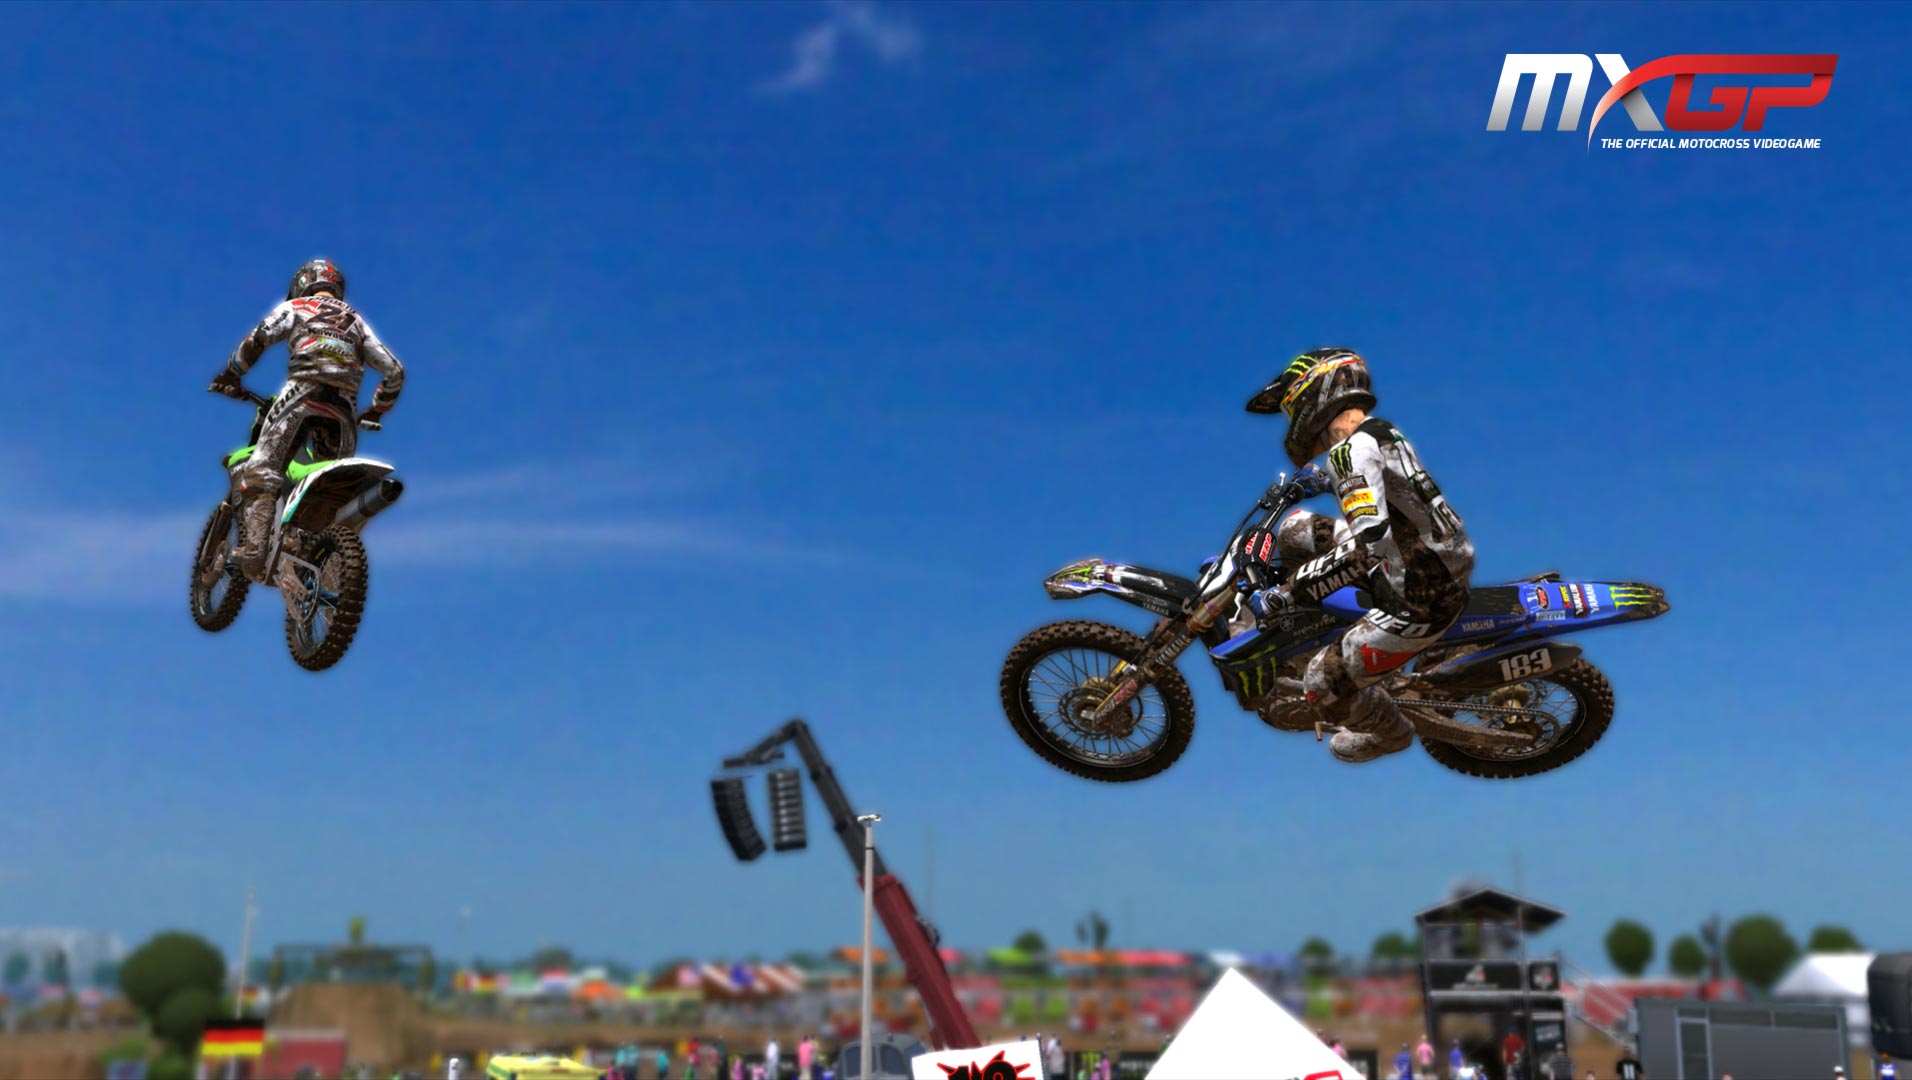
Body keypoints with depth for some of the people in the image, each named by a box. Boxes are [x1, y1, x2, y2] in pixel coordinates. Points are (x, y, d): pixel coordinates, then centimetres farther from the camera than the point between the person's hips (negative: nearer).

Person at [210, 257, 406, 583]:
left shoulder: (296, 307, 21)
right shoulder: (357, 321, 31)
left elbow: (258, 338, 2)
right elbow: (395, 371, 23)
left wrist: (231, 374, 13)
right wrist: (374, 413, 33)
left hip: (303, 392, -4)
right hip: (345, 407, 4)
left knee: (260, 471, -11)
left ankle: (253, 550, -31)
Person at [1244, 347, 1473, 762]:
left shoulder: (1352, 448, -23)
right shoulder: (1380, 431, 6)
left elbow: (1369, 542, -36)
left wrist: (1285, 595, -33)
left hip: (1419, 605, -10)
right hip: (1435, 566, 10)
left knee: (1323, 685, -2)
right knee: (1296, 530, 11)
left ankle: (1391, 732, 31)